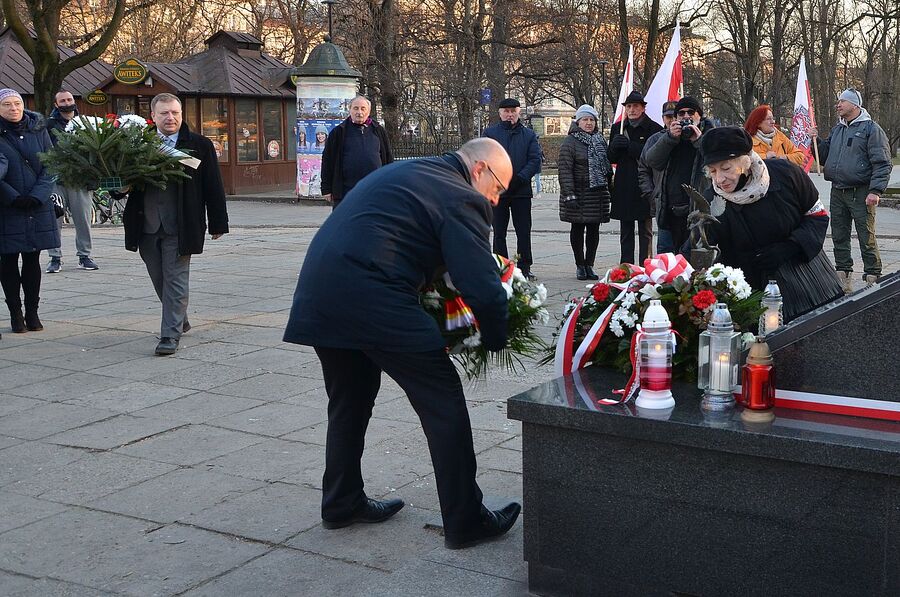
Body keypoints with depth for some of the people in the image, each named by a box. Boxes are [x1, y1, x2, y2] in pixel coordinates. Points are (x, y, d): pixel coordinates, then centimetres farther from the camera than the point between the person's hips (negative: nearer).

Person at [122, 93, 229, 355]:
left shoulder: (199, 145, -1)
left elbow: (213, 186, 1)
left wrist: (218, 223, 0)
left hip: (179, 226, -4)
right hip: (147, 225, 4)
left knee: (175, 279, -2)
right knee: (159, 279, 15)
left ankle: (170, 335, 2)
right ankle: (179, 321, 36)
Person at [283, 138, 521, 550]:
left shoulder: (404, 172, 25)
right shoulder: (461, 198, -3)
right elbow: (483, 288, -10)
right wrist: (496, 339, 7)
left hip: (317, 292, 9)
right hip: (370, 296, -9)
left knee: (350, 401, 25)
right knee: (443, 400, 3)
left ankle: (342, 504, 36)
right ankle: (464, 521, 9)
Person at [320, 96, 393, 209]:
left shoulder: (379, 131, 11)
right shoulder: (338, 132, 4)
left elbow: (388, 159, 14)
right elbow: (327, 161, 3)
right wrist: (326, 189, -1)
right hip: (346, 191, -2)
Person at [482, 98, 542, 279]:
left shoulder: (529, 135, 9)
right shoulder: (490, 133, 7)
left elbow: (535, 160, 1)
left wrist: (520, 178, -12)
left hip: (521, 191, 0)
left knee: (523, 231, 3)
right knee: (499, 232, 4)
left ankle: (524, 267, 9)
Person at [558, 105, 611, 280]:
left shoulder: (600, 140, 13)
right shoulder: (569, 142, -6)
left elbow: (607, 165, 20)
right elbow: (565, 171, -12)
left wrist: (608, 190, 12)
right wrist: (569, 195, -20)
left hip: (598, 193, 5)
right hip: (578, 195, -5)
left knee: (594, 230, 6)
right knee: (578, 229, 3)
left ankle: (589, 265, 14)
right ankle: (580, 265, 12)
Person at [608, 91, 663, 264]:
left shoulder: (654, 129, -3)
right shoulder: (618, 129, 12)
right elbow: (611, 159, 12)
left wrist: (630, 146, -18)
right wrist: (614, 146, -9)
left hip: (645, 186, -4)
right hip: (623, 186, 4)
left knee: (645, 231, 0)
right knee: (626, 232, 9)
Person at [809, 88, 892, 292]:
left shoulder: (871, 129, -5)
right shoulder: (837, 130, 17)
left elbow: (882, 164, -10)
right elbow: (825, 156, 26)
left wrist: (875, 191, -19)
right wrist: (817, 141, 9)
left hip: (861, 194, -7)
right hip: (837, 192, 7)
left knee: (867, 238, -5)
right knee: (839, 237, 10)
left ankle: (872, 279, 0)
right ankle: (844, 277, 19)